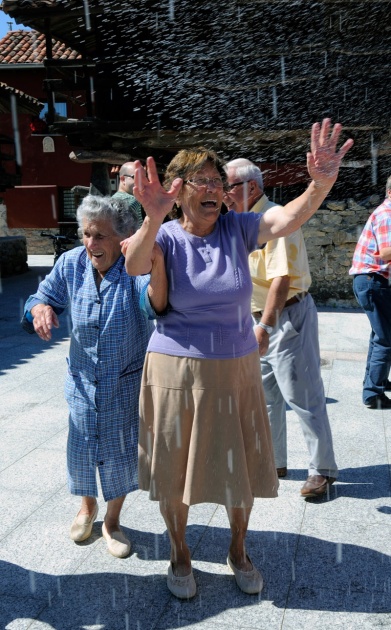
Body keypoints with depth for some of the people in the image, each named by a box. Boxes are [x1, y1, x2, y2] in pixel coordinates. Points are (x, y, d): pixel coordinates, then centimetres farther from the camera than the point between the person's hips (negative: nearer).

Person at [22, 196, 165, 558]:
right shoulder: (71, 263, -10)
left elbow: (153, 304, -43)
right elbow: (43, 297, 3)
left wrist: (158, 264, -63)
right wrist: (40, 308, -22)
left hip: (127, 383, -3)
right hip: (83, 380, 3)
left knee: (121, 453, 11)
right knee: (81, 450, 16)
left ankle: (112, 521, 40)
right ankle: (87, 506, 49)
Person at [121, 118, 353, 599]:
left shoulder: (237, 228, -4)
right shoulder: (166, 238, -8)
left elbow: (289, 218, -21)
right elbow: (134, 265, -29)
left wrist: (320, 185, -41)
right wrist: (154, 220, -48)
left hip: (236, 368, 2)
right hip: (177, 370, -2)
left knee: (239, 466, 15)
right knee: (176, 469, 12)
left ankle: (238, 550, 42)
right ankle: (179, 553, 39)